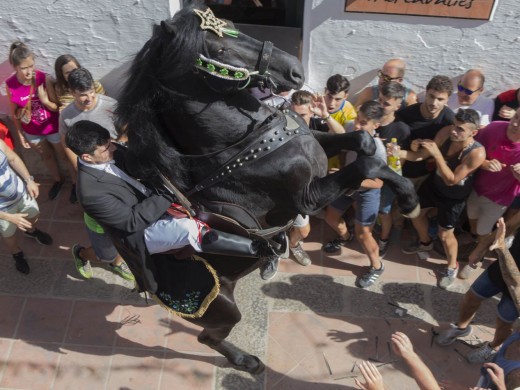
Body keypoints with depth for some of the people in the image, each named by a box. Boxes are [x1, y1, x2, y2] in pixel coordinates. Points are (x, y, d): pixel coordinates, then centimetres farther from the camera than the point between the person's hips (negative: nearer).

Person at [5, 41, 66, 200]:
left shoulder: (44, 79, -24)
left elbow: (57, 108, -17)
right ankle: (58, 180, 54)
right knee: (47, 157, 27)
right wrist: (20, 134, 3)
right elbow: (15, 112, -2)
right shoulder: (10, 84, -16)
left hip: (53, 128, -3)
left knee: (65, 156, 16)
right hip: (32, 132, 3)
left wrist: (46, 101, -37)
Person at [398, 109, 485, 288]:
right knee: (416, 213, 23)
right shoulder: (446, 133, -26)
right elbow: (421, 155, -19)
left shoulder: (477, 153, -37)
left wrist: (436, 154, -41)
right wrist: (398, 152, -37)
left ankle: (452, 267, 39)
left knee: (445, 234, 7)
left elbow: (451, 180, -33)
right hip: (434, 182, 5)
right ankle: (425, 242, 55)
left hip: (454, 196, -5)